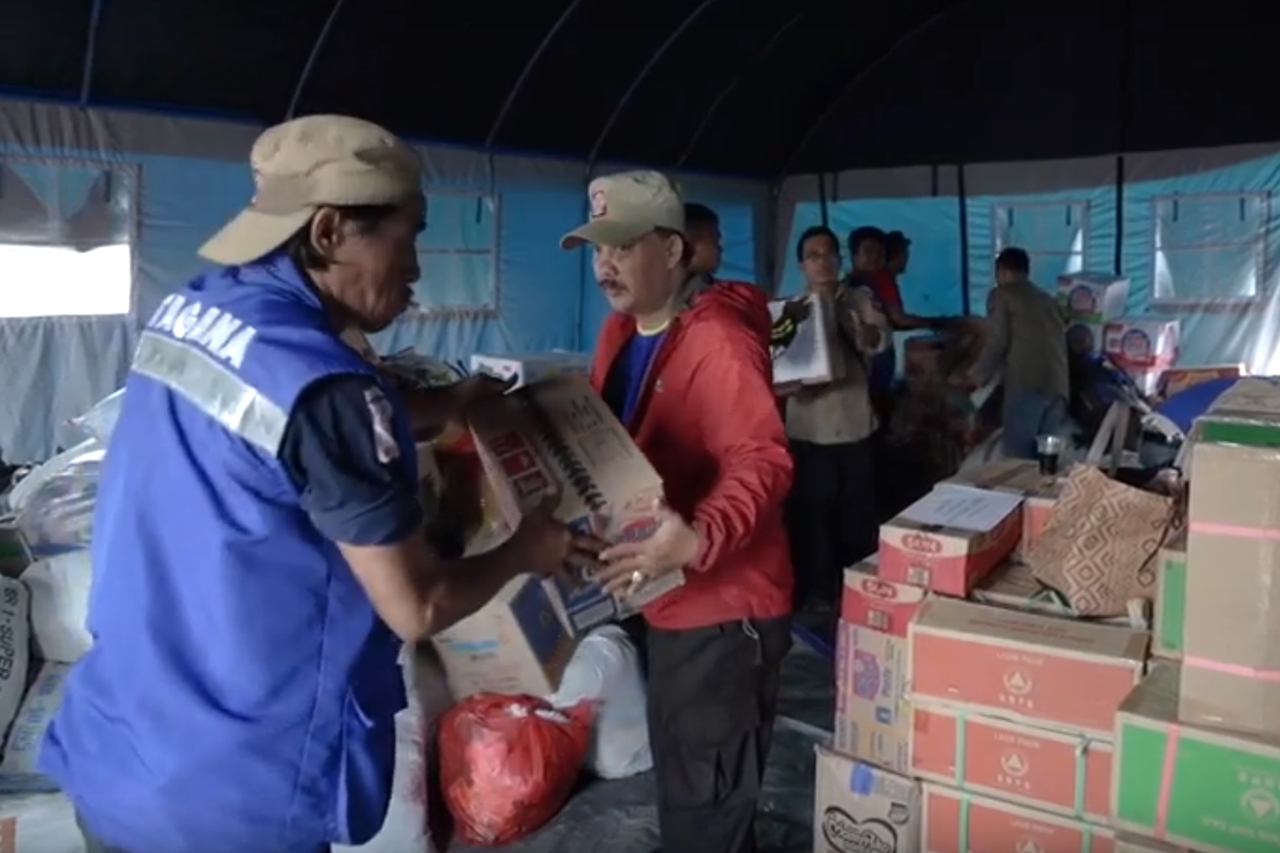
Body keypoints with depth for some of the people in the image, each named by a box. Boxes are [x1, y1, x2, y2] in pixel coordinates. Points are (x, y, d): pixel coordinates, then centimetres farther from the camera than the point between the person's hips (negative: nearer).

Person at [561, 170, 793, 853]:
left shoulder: (720, 341, -21)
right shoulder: (619, 333, 8)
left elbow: (762, 461, -30)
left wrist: (699, 539, -45)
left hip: (725, 606, -9)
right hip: (668, 598, 9)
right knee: (678, 778, 26)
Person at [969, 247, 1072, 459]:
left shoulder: (1002, 294, 8)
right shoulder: (1047, 299, 28)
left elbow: (997, 342, -2)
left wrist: (979, 377, 11)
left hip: (1026, 382, -7)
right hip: (1058, 384, 7)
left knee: (1019, 455, -7)